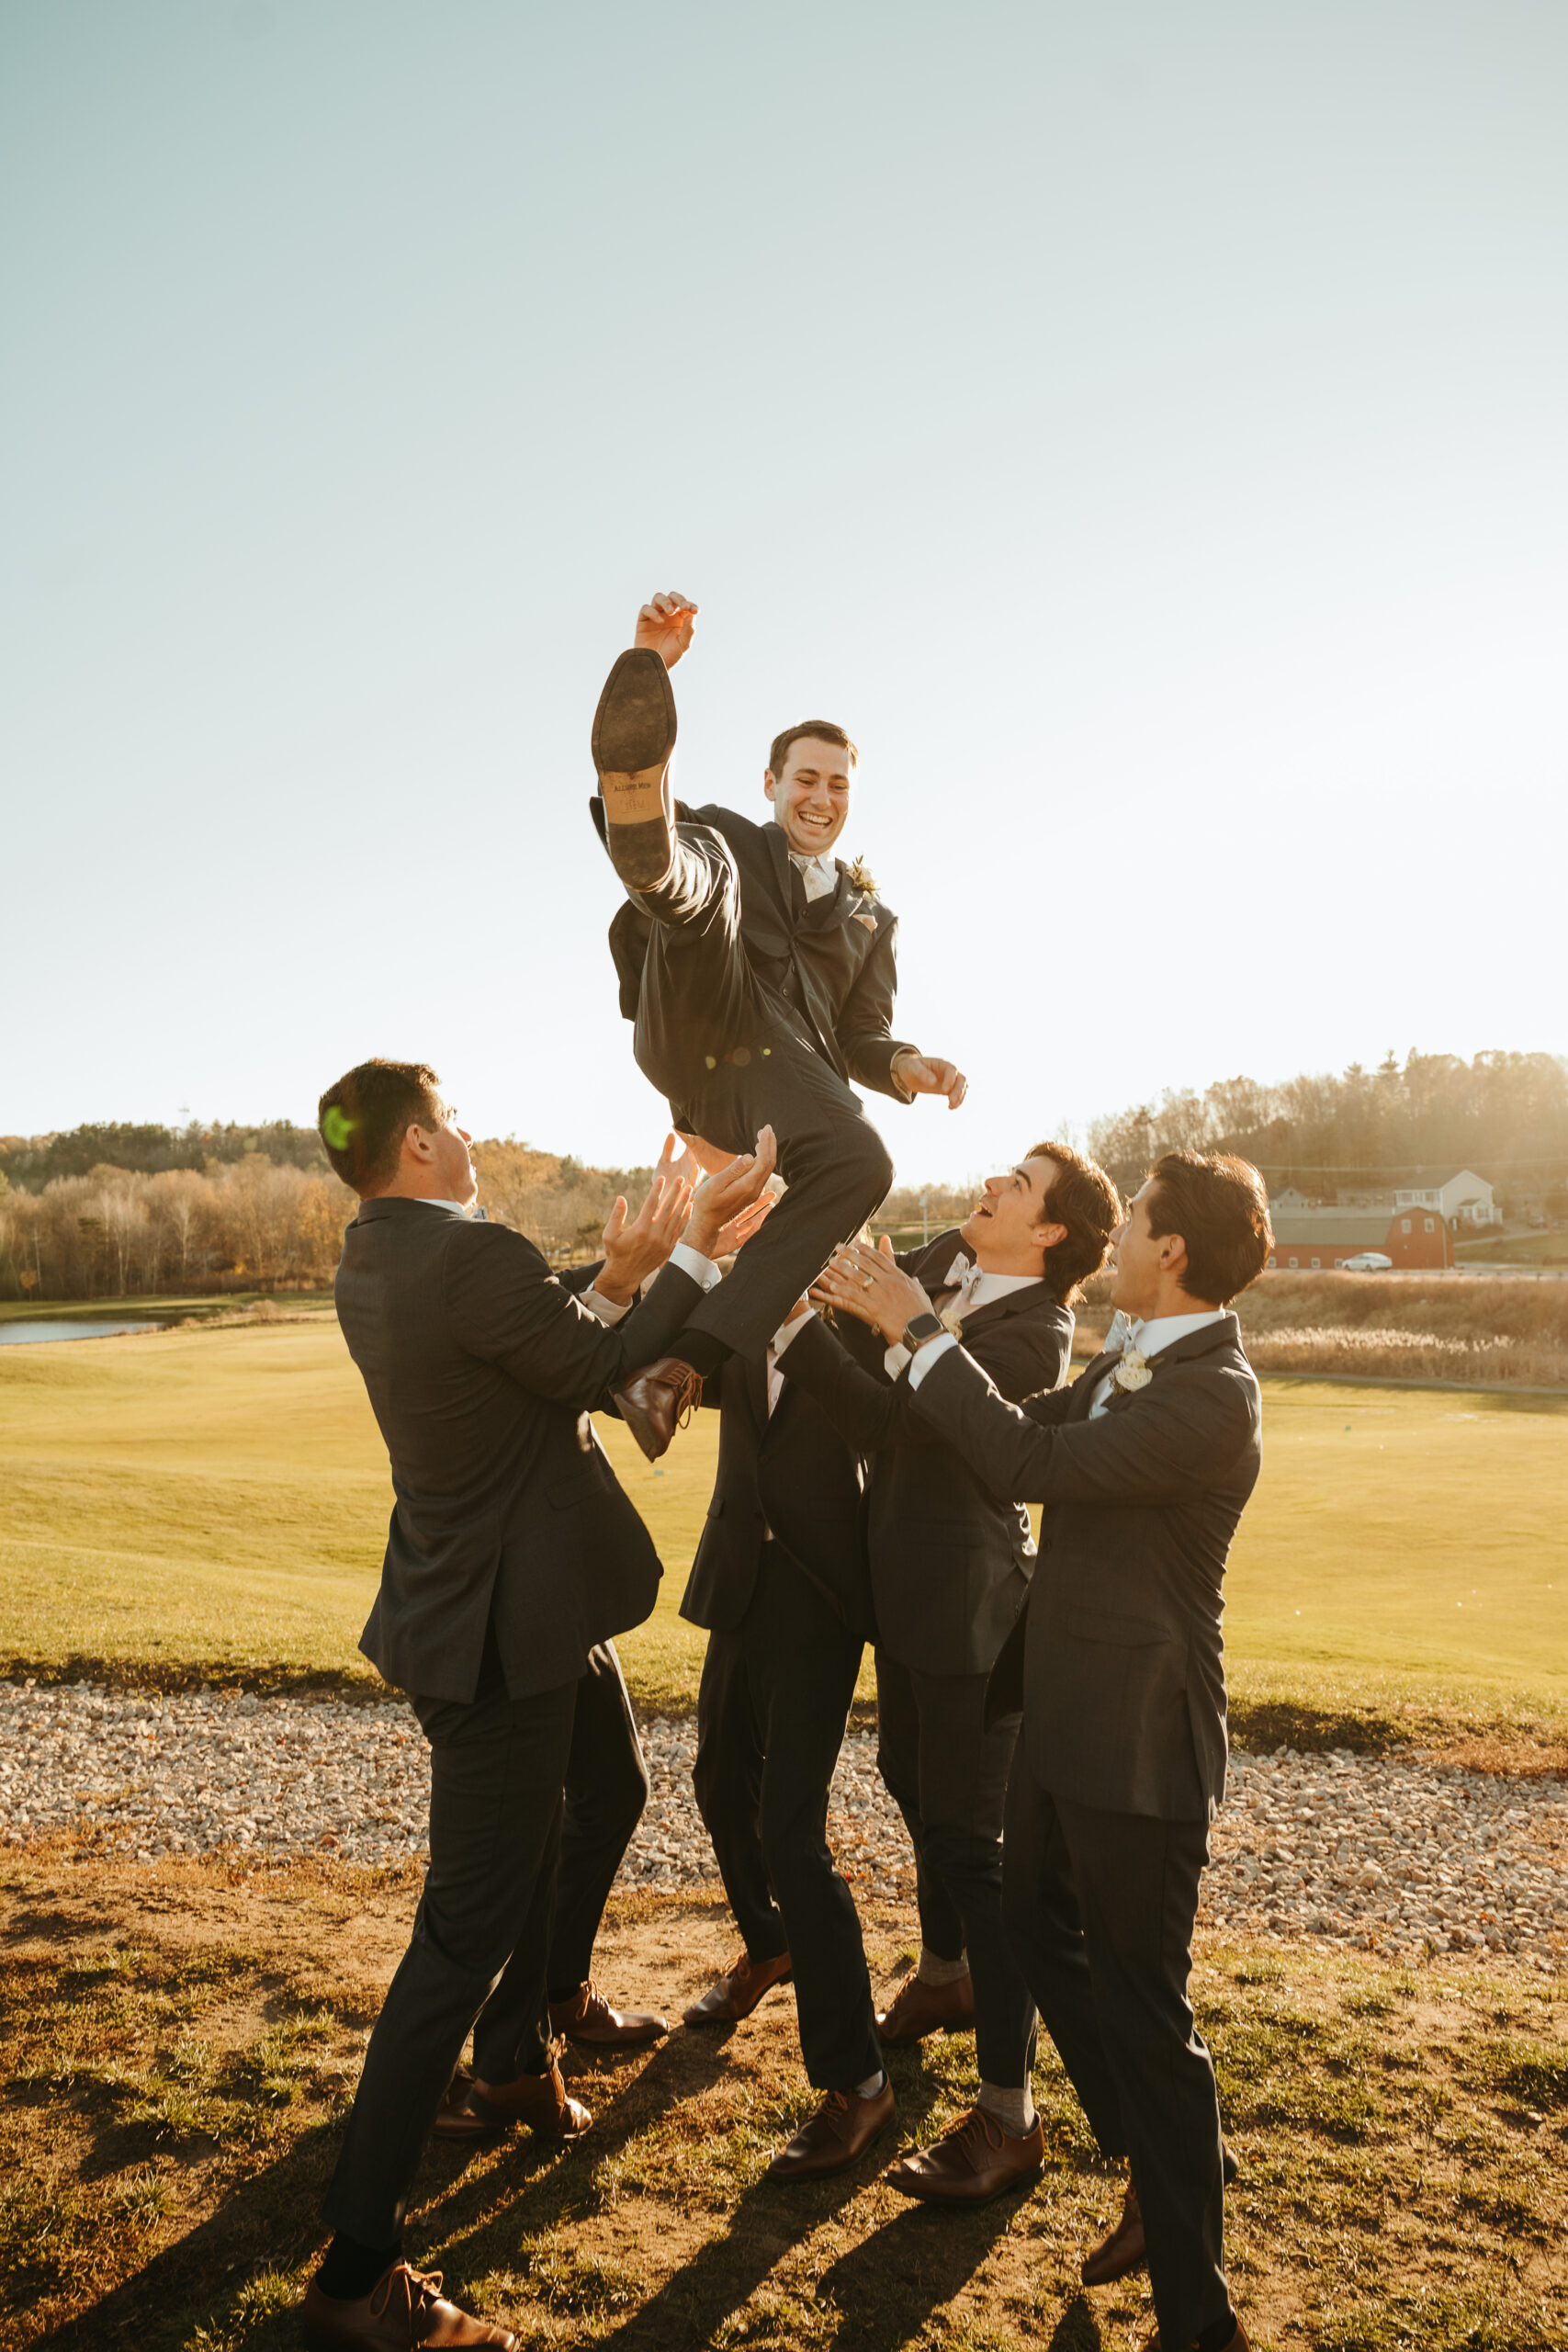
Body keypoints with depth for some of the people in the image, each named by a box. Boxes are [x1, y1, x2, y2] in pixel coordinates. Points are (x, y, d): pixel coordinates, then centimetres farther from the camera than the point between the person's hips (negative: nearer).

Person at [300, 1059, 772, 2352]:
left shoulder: (371, 1261, 4)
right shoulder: (471, 1256, -27)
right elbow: (601, 1371, -13)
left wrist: (633, 1269, 4)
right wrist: (698, 1245, -5)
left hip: (459, 1607, 10)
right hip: (498, 1634, -10)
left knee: (530, 1846, 30)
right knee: (466, 1931, 0)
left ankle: (522, 2061, 54)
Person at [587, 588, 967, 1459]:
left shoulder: (869, 917, 32)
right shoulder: (727, 841, 24)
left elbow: (861, 1037, 25)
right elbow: (618, 773, 6)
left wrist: (907, 1064, 0)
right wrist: (648, 664, -11)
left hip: (781, 1064, 2)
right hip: (697, 1022, -1)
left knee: (858, 1158, -34)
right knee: (690, 863, -26)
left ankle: (681, 1365, -37)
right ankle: (660, 869, -68)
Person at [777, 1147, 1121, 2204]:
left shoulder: (1033, 1334, -23)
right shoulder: (945, 1261, 1)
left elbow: (893, 1418, -28)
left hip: (967, 1601, -9)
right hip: (908, 1582, 9)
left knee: (969, 1839, -3)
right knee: (913, 1781, 26)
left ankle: (1010, 2115, 11)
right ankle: (946, 1977, 51)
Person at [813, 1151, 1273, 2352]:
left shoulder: (1213, 1397, -25)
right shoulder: (1131, 1358, 5)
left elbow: (1029, 1461, -29)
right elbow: (1032, 1429, 9)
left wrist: (920, 1328, -22)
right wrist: (907, 1321, 3)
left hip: (1135, 1735, -10)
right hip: (1065, 1709, 10)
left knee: (1141, 2004, 2)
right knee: (1042, 1929, 23)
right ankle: (1157, 2177, 44)